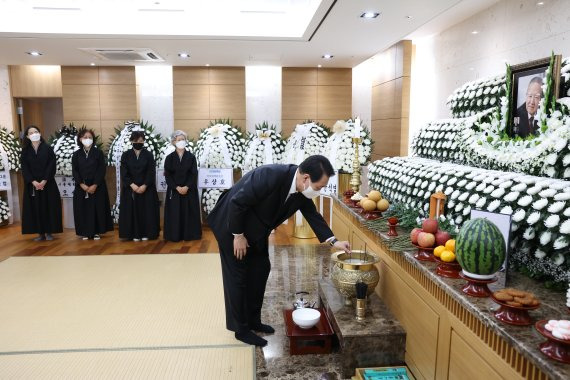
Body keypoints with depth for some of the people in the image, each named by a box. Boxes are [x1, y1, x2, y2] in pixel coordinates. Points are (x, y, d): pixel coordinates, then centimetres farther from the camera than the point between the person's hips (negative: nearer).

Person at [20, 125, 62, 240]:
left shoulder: (48, 148, 0)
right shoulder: (25, 151, 6)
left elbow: (51, 166, -5)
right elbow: (24, 168, 1)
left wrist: (44, 181, -15)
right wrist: (33, 182, -13)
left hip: (47, 183, -2)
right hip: (32, 184, 2)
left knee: (49, 207, -1)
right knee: (35, 208, 2)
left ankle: (49, 232, 7)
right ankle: (40, 233, 9)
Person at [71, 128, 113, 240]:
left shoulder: (98, 153, 0)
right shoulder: (76, 154, 6)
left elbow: (102, 170, -6)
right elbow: (74, 171, 1)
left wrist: (94, 185, -14)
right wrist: (82, 185, -12)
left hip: (97, 187, -2)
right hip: (81, 187, 2)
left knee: (97, 209, 0)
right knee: (83, 209, 3)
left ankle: (97, 232, 9)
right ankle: (85, 232, 12)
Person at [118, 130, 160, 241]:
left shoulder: (149, 155, 1)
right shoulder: (126, 155, 2)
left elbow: (151, 172, -4)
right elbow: (124, 173, -2)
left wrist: (144, 186, -15)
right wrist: (132, 185, -14)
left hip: (147, 188, 0)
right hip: (130, 188, 1)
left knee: (146, 211, 1)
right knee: (132, 211, 2)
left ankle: (146, 233, 10)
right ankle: (135, 234, 9)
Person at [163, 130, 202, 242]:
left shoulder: (191, 157, 2)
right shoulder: (169, 158, 2)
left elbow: (194, 174, -2)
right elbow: (167, 175, -1)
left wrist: (187, 187, -14)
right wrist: (177, 187, -13)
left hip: (189, 190, 0)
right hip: (174, 190, 0)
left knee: (189, 213, 2)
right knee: (175, 213, 1)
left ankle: (189, 235, 10)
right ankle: (175, 235, 9)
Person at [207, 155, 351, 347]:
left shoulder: (302, 190, -11)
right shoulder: (270, 176, -36)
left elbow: (313, 215, 2)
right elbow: (237, 202, -30)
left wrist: (333, 241, -6)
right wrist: (238, 235, -20)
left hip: (255, 229, 8)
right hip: (231, 225, -8)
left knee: (260, 270, 12)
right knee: (238, 276, 0)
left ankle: (253, 320, 28)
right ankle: (241, 329, 15)